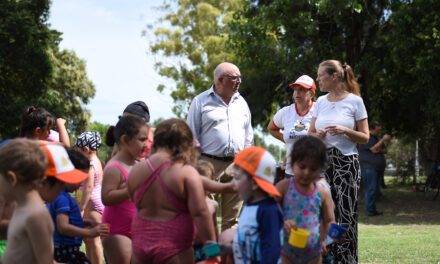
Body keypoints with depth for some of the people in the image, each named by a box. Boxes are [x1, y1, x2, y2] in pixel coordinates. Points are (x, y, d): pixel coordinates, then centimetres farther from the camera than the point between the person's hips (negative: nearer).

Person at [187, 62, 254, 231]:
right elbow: (191, 135, 3)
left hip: (237, 165, 4)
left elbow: (248, 136, 21)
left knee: (232, 217, 6)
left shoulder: (241, 102, 17)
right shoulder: (201, 101, 3)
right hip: (210, 163, -4)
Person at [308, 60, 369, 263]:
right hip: (322, 162, 4)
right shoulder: (320, 102, 11)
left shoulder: (355, 101, -2)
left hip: (346, 162, -4)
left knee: (346, 215, -8)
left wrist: (345, 131, -17)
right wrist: (317, 135, -6)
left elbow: (365, 138, -1)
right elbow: (310, 134, 17)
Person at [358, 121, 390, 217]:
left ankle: (373, 209, 11)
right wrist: (383, 140, -16)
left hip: (378, 168, 9)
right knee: (371, 189, -12)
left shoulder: (377, 138, 20)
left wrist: (380, 150, -5)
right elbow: (374, 149, -17)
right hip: (369, 167, -9)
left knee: (376, 190, 7)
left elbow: (385, 150, 17)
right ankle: (369, 210, -11)